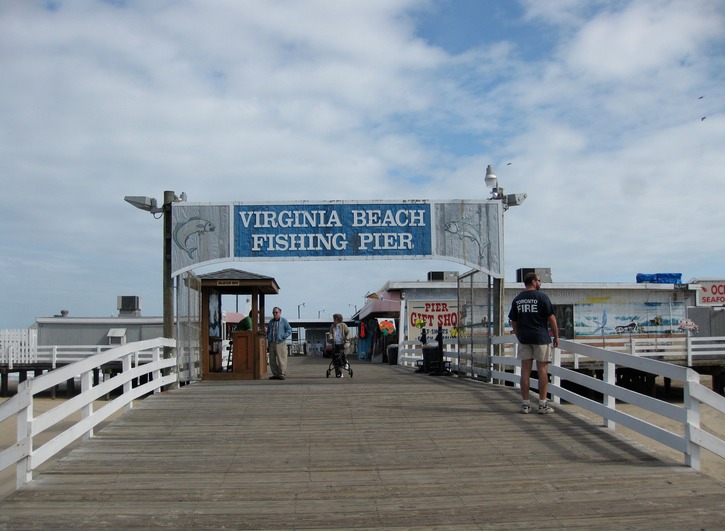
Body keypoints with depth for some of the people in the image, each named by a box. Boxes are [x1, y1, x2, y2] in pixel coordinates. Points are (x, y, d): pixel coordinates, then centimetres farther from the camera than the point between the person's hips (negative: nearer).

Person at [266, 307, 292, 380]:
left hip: (280, 343, -5)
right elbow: (268, 331, 26)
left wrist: (284, 337, -10)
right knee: (272, 360, 5)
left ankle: (282, 374, -5)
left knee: (281, 359, -8)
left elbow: (289, 330, 2)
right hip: (272, 344, 5)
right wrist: (268, 340, 12)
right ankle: (275, 374, 12)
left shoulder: (284, 321, 2)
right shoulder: (271, 321, 17)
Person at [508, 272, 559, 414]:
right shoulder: (542, 297, -7)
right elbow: (551, 318, -8)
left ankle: (525, 404, 8)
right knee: (542, 370, 2)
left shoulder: (517, 299, 8)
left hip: (524, 338, 4)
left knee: (525, 370, 6)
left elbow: (513, 322, 11)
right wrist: (556, 336, 1)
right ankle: (543, 404, 4)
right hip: (541, 338, -4)